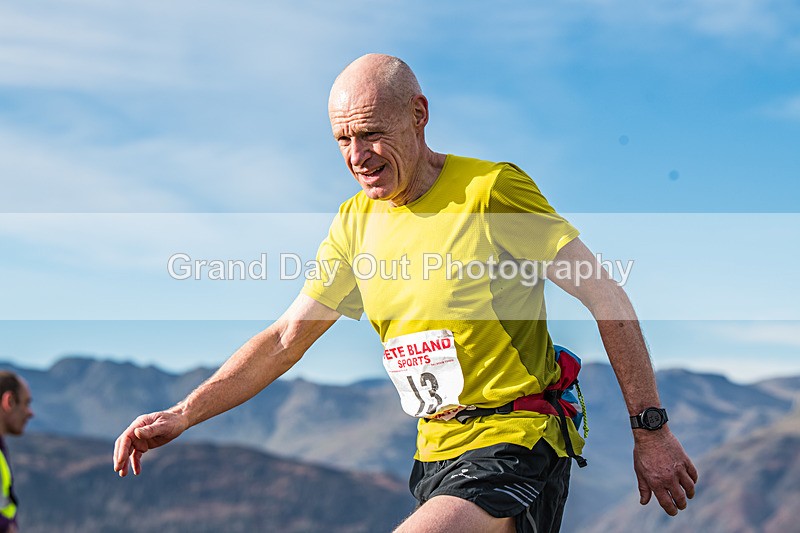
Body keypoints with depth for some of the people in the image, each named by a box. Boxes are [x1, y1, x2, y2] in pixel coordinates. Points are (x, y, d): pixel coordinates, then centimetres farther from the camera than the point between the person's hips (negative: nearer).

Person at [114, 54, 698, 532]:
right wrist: (183, 414, 1)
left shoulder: (492, 189, -12)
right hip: (436, 452, 7)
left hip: (514, 449, -7)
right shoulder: (357, 221, 8)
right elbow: (287, 337, 11)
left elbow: (607, 299, -9)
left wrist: (651, 430, -9)